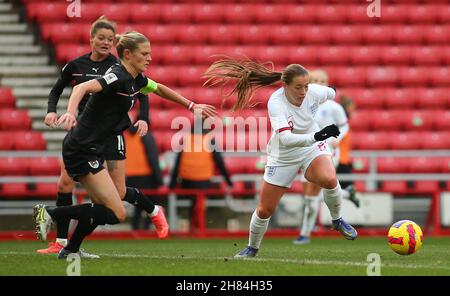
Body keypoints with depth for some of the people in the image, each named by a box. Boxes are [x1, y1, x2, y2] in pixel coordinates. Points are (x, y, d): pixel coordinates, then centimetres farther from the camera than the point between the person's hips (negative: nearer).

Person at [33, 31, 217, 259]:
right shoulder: (118, 76, -18)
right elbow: (82, 87, -35)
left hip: (90, 150, 10)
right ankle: (50, 213, -8)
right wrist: (70, 112, -53)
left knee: (102, 208, 19)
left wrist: (192, 106, 34)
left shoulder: (136, 79, 10)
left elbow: (160, 89, 31)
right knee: (117, 214, -12)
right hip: (81, 151, -10)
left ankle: (70, 250, 30)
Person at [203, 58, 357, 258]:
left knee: (329, 180, -32)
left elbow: (330, 93, 4)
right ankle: (252, 247, 34)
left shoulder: (314, 92, -23)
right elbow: (285, 139, -46)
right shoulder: (275, 103, -33)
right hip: (283, 157, -1)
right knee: (264, 210, 4)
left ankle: (337, 221, -3)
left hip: (313, 148, 2)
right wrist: (316, 136, -59)